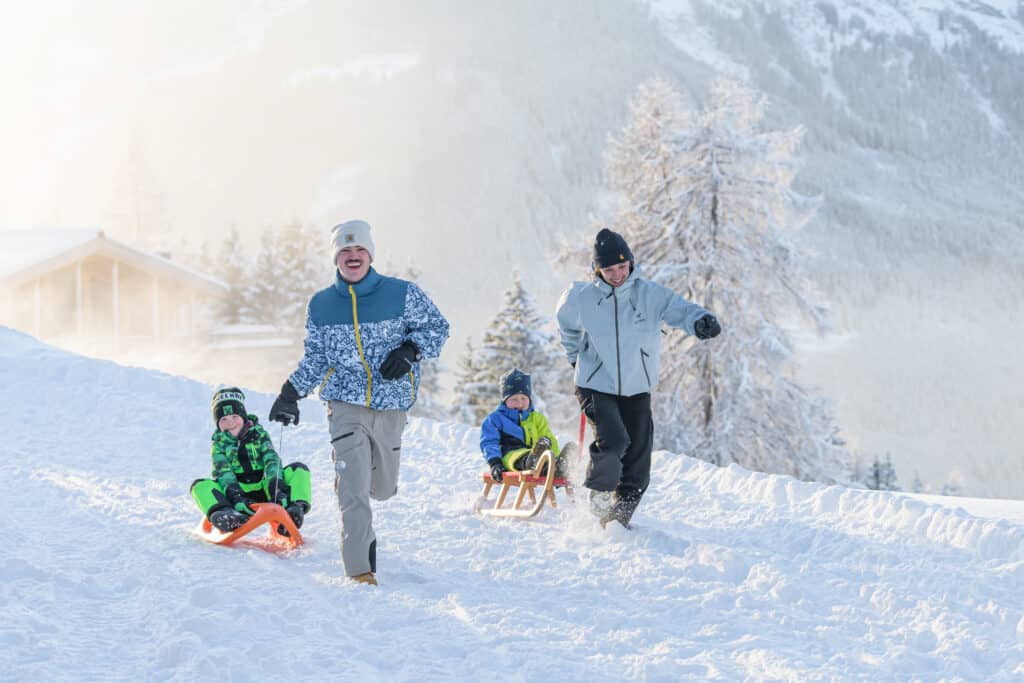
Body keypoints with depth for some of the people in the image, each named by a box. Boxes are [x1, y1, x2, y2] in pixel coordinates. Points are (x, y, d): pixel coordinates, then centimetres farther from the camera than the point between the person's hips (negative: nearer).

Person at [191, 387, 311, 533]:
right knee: (200, 486, -25)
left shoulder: (259, 434, 8)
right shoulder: (219, 444, 5)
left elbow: (272, 461, -7)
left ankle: (296, 508, -44)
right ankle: (223, 513, -55)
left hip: (264, 490, 1)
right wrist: (236, 497, -32)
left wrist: (277, 489, -27)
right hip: (239, 493, -1)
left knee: (299, 469, -17)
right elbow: (223, 472, -12)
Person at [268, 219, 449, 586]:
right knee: (353, 487, -15)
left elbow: (437, 326, 7)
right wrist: (291, 391, 4)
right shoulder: (320, 305, 7)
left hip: (390, 406, 1)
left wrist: (410, 349, -10)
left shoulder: (402, 294, -1)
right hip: (345, 406, 0)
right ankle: (359, 568, -12)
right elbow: (315, 357, 15)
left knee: (382, 487, 12)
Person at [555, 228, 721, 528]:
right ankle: (600, 496, 2)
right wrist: (576, 357, 20)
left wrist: (700, 321, -46)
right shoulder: (583, 298, -8)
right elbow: (566, 323, 14)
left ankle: (619, 516, 25)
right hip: (596, 387, -2)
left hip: (637, 390, 2)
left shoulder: (649, 294, -9)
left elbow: (678, 309, -25)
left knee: (637, 460, 5)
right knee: (612, 441, -24)